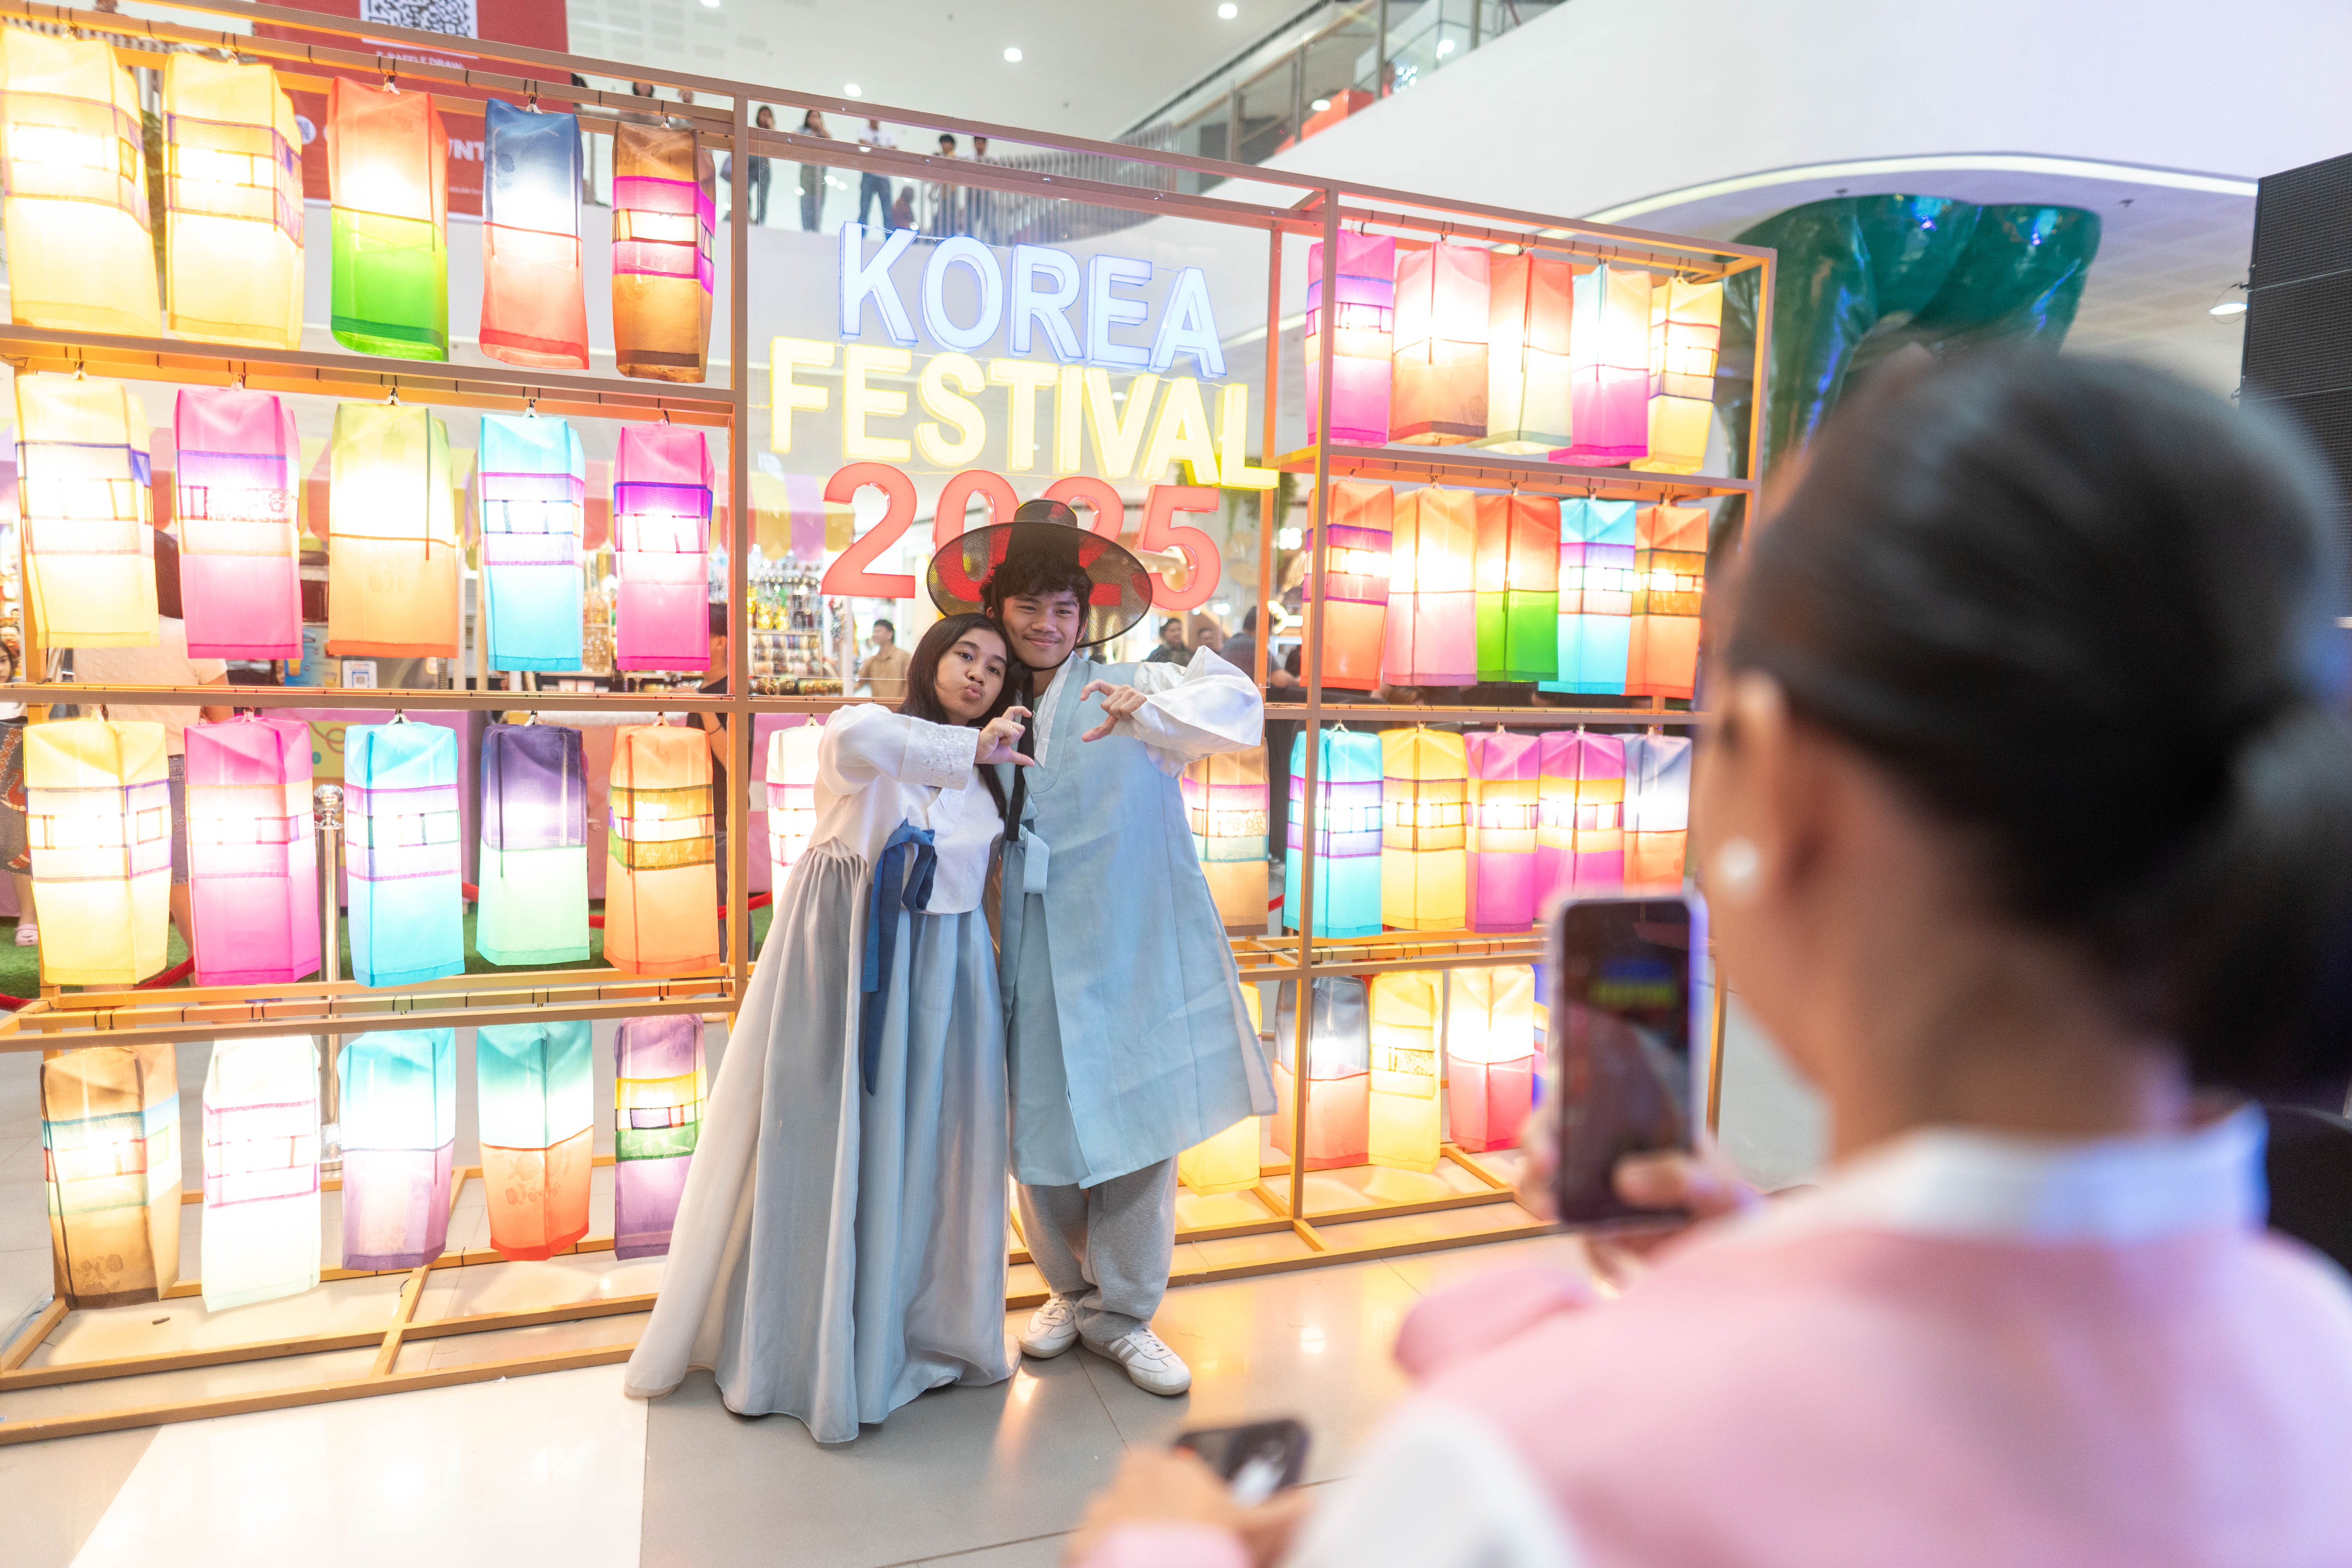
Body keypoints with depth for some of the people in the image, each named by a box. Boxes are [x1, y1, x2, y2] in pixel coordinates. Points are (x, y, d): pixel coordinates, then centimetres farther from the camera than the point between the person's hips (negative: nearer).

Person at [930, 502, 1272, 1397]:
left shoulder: (1129, 692, 0)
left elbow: (1238, 704, -16)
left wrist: (1149, 709, -34)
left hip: (1134, 951, -3)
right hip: (1036, 962, 3)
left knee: (1138, 1127, 4)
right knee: (1039, 1131, 8)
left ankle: (1121, 1316, 23)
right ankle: (1070, 1292, 33)